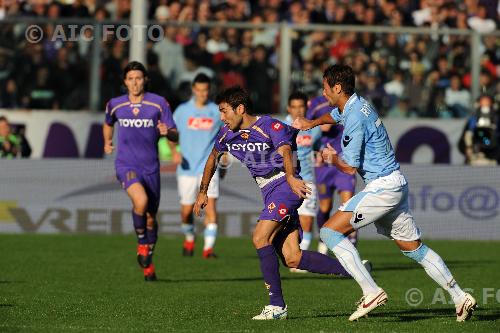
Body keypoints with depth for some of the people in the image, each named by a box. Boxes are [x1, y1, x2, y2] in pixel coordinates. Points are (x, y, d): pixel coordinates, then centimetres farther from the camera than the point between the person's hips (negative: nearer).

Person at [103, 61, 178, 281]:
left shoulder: (159, 103, -3)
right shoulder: (115, 105, 3)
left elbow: (175, 136, -4)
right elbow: (108, 123, 27)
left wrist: (167, 132, -23)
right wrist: (107, 142, 20)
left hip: (150, 168, 1)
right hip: (126, 165, -1)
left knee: (150, 217, 9)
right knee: (141, 201, -30)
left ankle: (148, 263, 29)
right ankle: (142, 244, -6)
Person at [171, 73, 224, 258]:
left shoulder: (217, 111, 3)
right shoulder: (182, 110, 2)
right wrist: (174, 152, -13)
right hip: (187, 168, 1)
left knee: (210, 205, -17)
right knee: (186, 211, 6)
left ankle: (208, 248, -17)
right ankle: (189, 239, 35)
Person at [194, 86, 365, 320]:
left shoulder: (270, 126, -13)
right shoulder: (226, 134, 10)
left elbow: (285, 152, -30)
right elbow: (213, 158, 28)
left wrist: (290, 178, -49)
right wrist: (203, 192, 30)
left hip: (285, 186, -8)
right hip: (269, 193, 8)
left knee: (260, 238, -22)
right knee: (292, 259, -4)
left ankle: (277, 305, -18)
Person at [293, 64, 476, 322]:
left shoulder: (355, 119, -19)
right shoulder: (356, 104, 11)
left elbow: (350, 167, -16)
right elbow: (334, 115, 38)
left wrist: (332, 158, 3)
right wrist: (312, 123, 32)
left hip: (382, 187, -10)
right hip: (395, 184, 10)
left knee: (330, 231, -12)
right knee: (414, 248, 16)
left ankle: (371, 291, -18)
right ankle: (460, 298, 17)